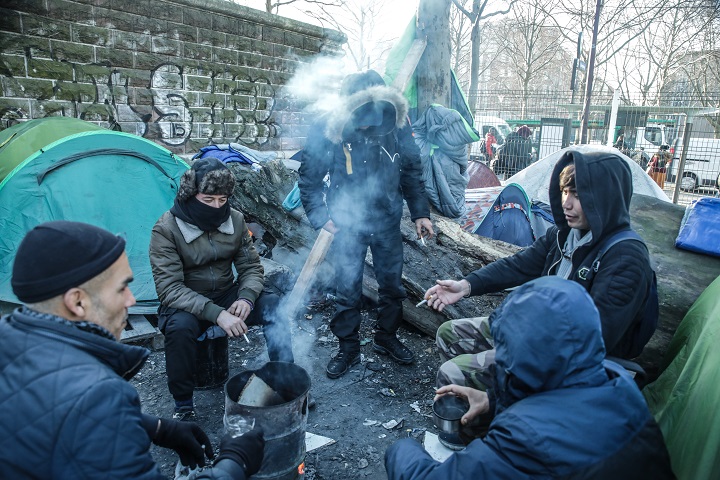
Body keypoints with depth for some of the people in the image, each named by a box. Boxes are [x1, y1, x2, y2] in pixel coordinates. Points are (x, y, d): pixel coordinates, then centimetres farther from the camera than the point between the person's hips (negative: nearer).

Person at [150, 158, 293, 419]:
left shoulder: (234, 220, -5)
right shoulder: (166, 229, -18)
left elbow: (251, 267, 0)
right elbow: (169, 289, -23)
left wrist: (246, 297, -22)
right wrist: (216, 314, -35)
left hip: (227, 296, 4)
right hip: (186, 306, -3)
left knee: (273, 306, -19)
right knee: (180, 326, -36)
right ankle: (183, 406, -12)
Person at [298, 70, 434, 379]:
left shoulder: (398, 124, -11)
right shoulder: (327, 129, -17)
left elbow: (412, 172, 3)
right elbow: (309, 178, -5)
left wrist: (420, 213, 1)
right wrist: (320, 217, -10)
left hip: (387, 222, 2)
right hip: (347, 225, -2)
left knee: (392, 286, 14)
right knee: (347, 291, 6)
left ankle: (387, 338, 36)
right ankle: (348, 348, 27)